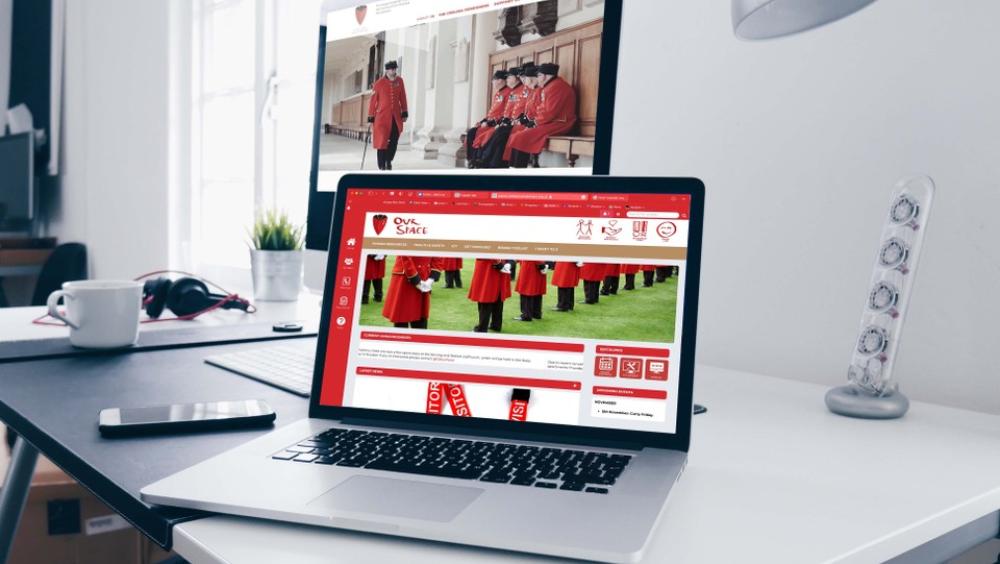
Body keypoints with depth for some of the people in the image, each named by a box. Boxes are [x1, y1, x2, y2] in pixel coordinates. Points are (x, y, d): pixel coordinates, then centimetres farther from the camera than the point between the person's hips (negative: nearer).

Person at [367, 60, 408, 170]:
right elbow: (373, 101, -4)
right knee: (382, 141, -3)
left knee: (394, 141, 3)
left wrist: (404, 113, 12)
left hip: (396, 117, 4)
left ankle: (388, 161, 27)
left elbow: (402, 98, 12)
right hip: (382, 116, -4)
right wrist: (371, 117, -3)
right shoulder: (379, 84, -8)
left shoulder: (399, 81, 4)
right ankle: (382, 166, 5)